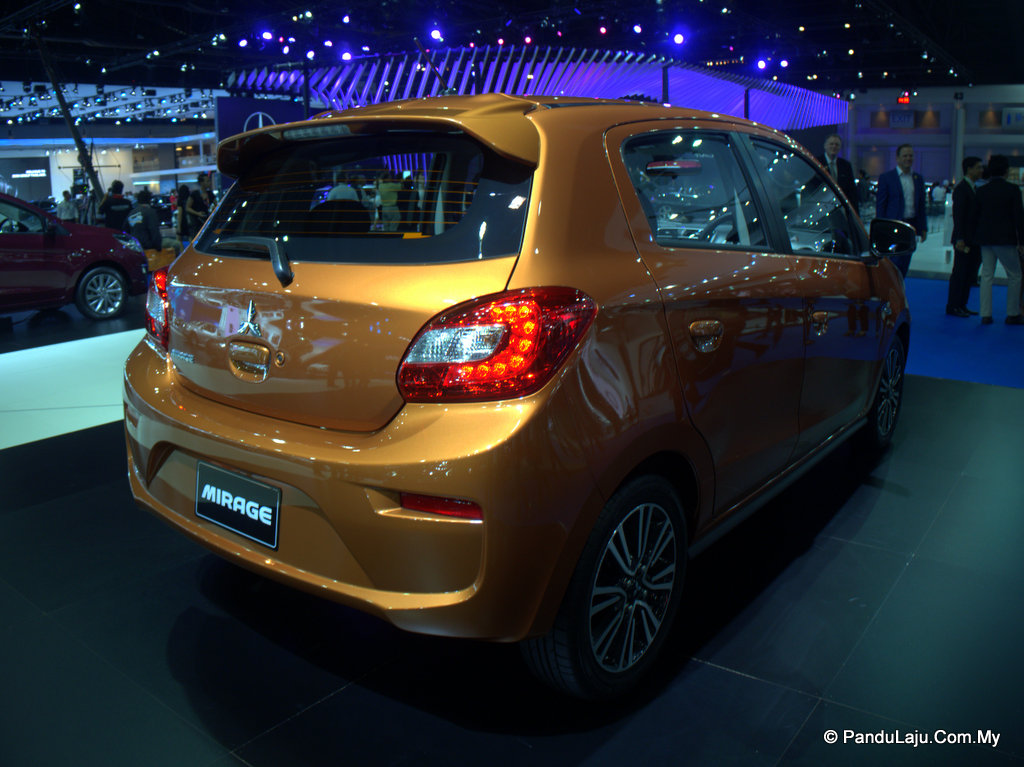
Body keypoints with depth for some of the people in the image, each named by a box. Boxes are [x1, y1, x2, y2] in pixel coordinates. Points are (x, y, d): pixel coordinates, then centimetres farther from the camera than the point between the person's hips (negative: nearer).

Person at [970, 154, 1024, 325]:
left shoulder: (980, 191, 4)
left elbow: (973, 217, 7)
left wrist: (975, 238, 15)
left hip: (985, 239, 4)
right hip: (1005, 239, -4)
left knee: (987, 275, 8)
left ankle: (985, 315, 5)